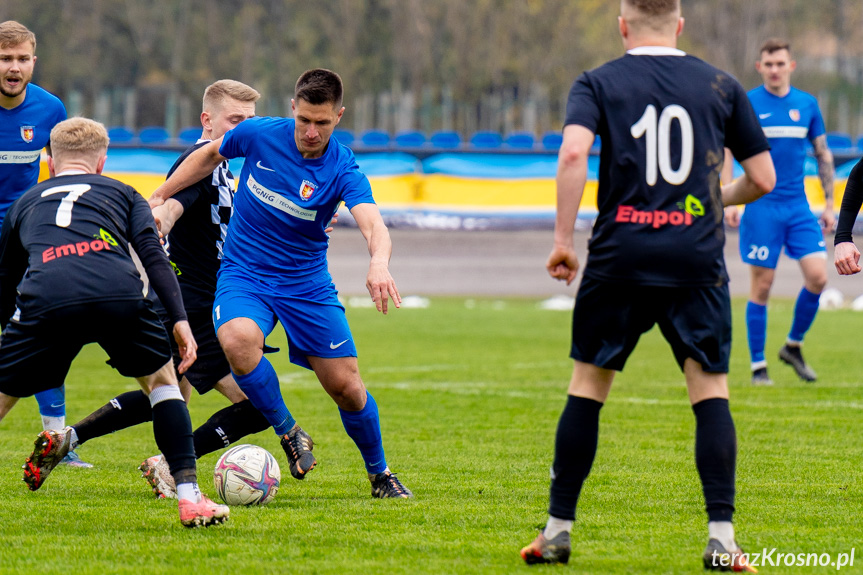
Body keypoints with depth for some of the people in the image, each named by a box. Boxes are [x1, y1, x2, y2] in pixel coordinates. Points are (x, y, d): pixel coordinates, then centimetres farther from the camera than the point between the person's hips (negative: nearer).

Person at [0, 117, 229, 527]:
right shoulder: (121, 193, 32)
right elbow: (153, 255, 14)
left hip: (45, 301, 0)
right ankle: (189, 497, 15)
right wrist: (179, 319, 8)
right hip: (118, 295, 0)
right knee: (162, 380, 25)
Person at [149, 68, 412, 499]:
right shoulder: (258, 135, -12)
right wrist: (159, 196, 10)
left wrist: (379, 262, -58)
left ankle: (380, 475, 28)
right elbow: (210, 155, 10)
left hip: (308, 283, 0)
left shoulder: (342, 170, -18)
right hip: (243, 275, 0)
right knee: (239, 340, -33)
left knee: (346, 386, 1)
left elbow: (373, 224, -36)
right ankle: (288, 432, -11)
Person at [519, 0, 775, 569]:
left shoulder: (598, 83, 4)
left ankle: (558, 530, 13)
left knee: (587, 388, 11)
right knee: (711, 392, 4)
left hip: (618, 256, 0)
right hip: (698, 260, 0)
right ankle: (722, 537, -6)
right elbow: (763, 179, 10)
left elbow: (574, 152, -14)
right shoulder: (721, 85, 8)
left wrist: (563, 239, -9)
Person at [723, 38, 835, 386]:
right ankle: (758, 367, 8)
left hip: (799, 207, 3)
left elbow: (823, 154, 16)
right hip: (761, 208, -3)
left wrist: (829, 204, 13)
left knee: (817, 276, -8)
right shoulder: (747, 104, -3)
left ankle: (793, 346, 14)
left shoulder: (807, 105, 8)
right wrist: (729, 201, -10)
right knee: (762, 285, -2)